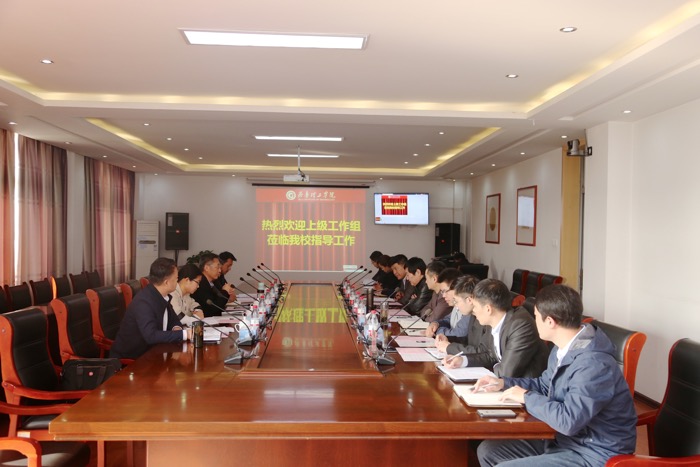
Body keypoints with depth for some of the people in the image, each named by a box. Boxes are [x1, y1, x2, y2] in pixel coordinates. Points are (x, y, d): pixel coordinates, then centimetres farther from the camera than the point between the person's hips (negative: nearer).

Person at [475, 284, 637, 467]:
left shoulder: (594, 364, -29)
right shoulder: (563, 349, 3)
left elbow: (568, 421, -34)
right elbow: (544, 385, 20)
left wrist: (527, 397, -19)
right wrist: (503, 383, 7)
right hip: (564, 438, 9)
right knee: (488, 450, 4)